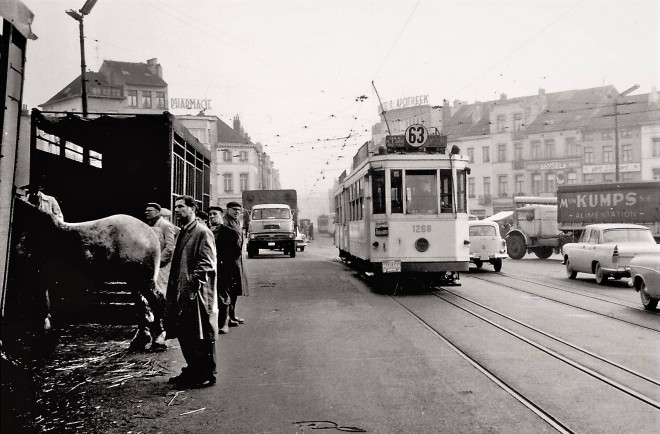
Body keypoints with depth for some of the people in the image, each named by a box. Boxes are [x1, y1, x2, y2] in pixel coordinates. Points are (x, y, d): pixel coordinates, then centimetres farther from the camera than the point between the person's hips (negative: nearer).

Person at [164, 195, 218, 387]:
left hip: (197, 294, -9)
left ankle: (206, 376, 12)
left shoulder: (202, 232, -12)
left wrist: (193, 284, -21)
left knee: (202, 336, 1)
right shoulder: (183, 232, 15)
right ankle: (193, 370, 29)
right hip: (182, 294, 9)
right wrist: (174, 289, 13)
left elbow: (207, 264, -17)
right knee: (185, 334, 15)